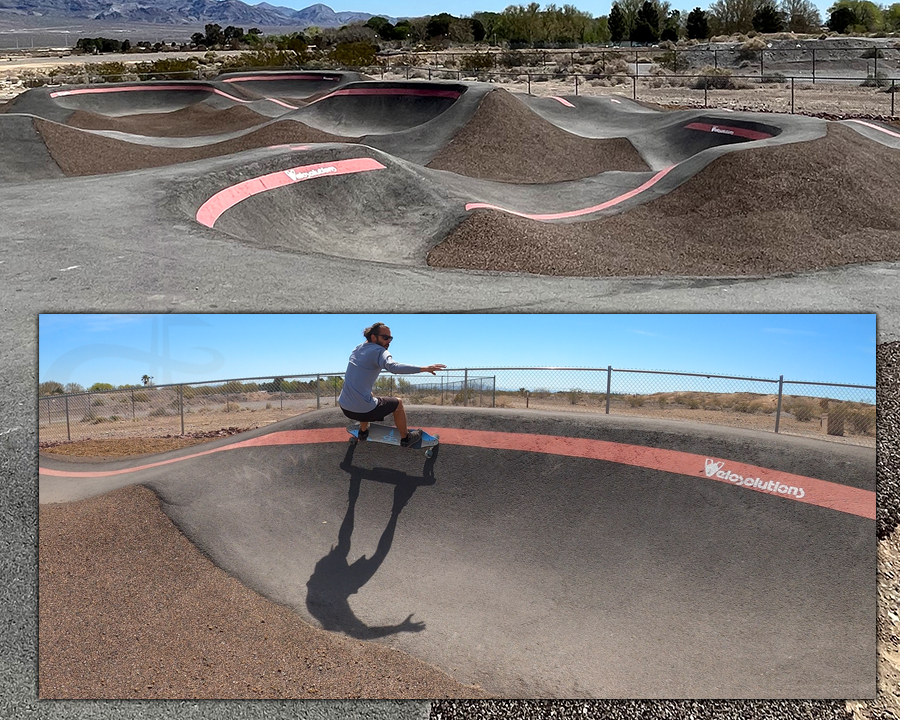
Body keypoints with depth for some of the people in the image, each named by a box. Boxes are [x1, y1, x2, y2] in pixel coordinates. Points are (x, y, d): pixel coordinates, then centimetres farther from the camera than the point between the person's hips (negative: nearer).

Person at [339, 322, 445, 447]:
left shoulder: (357, 349, 11)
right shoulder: (378, 351, -11)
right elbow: (394, 367, -31)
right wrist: (425, 369, -34)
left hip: (343, 407, 8)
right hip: (363, 411, -8)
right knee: (398, 403, 14)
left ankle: (363, 431, 49)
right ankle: (405, 438, 26)